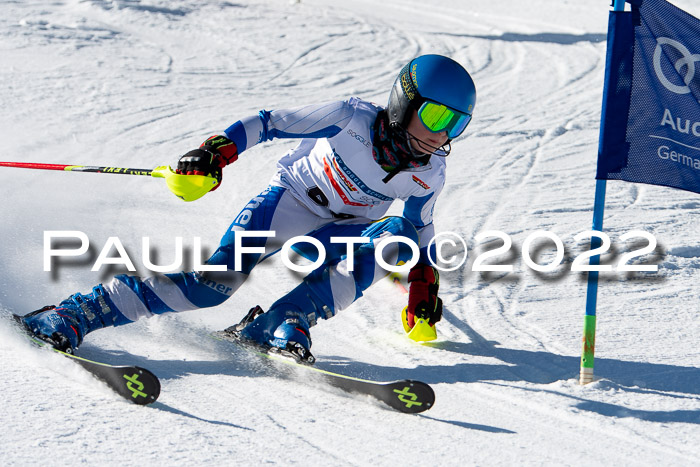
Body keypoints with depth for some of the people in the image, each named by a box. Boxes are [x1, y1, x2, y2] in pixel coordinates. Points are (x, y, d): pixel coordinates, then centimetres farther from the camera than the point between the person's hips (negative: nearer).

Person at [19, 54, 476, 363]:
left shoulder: (429, 175, -11)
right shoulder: (351, 119, -23)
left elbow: (421, 228, 9)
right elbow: (270, 123, -17)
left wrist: (425, 286, 3)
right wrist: (216, 151, -29)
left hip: (342, 231, 4)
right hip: (290, 202, -4)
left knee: (395, 240, -30)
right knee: (213, 282, -24)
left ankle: (281, 324, -30)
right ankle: (74, 315, -20)